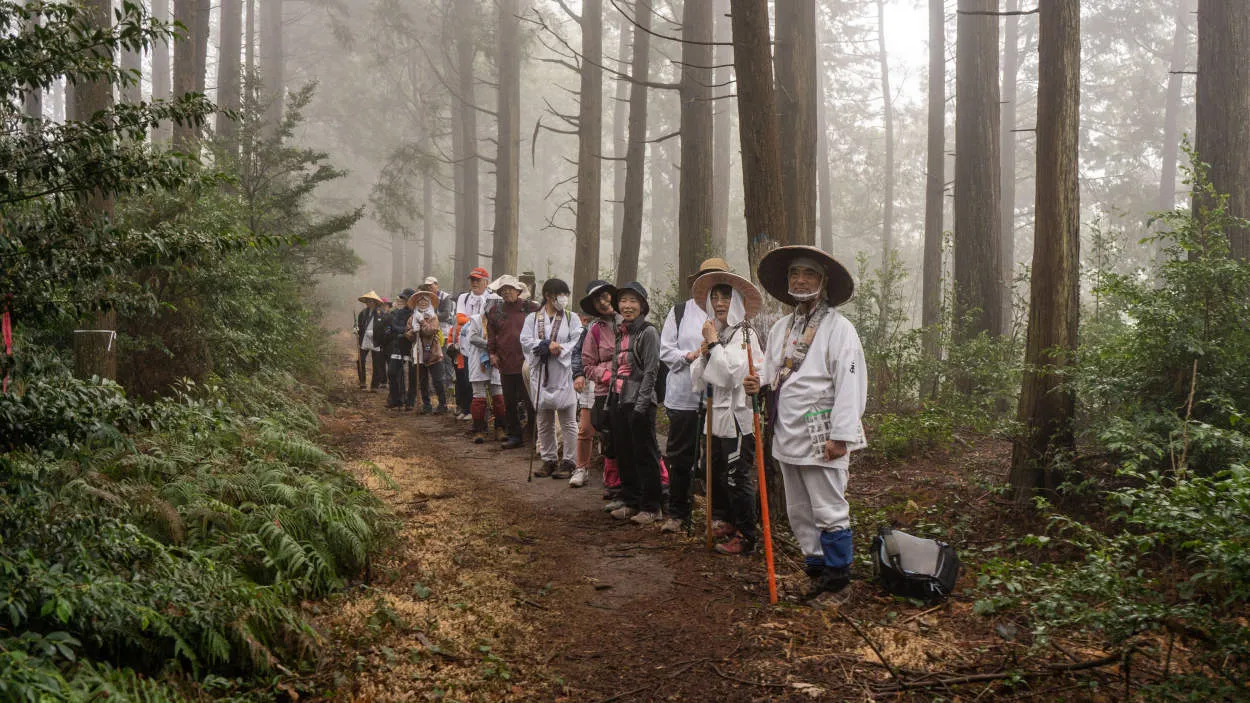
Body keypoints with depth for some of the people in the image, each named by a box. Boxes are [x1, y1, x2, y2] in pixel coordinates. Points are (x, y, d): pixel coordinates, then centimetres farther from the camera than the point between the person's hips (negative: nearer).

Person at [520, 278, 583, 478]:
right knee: (544, 422, 9)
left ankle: (568, 461, 5)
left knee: (568, 422, -2)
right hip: (541, 375, 2)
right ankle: (548, 460, 19)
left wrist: (559, 348, -18)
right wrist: (548, 345, -16)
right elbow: (525, 341, -5)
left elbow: (578, 342, -6)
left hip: (564, 374, -2)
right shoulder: (533, 318, 8)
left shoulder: (572, 318, 5)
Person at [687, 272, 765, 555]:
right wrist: (705, 352, -5)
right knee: (718, 475, 13)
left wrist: (713, 344, -14)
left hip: (738, 417, -8)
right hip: (717, 415, 8)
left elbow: (731, 374, -21)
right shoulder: (715, 333, 14)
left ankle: (746, 537, 7)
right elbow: (696, 379, 11)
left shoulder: (744, 334, -9)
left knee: (737, 476, -3)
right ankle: (731, 526, 26)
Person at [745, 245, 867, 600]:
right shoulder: (781, 328, 14)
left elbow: (849, 385, -13)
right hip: (787, 435, 7)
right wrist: (758, 384, -2)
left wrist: (840, 437, -18)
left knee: (828, 510, -2)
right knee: (799, 511, 15)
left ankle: (837, 573, 10)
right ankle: (815, 564, 27)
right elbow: (773, 373, 23)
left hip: (821, 437, -7)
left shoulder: (838, 328, -8)